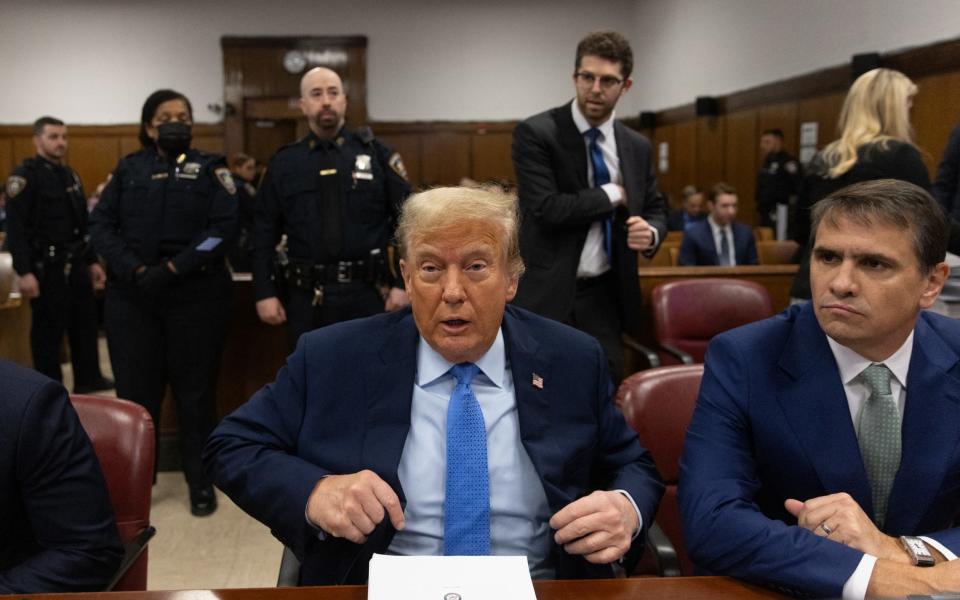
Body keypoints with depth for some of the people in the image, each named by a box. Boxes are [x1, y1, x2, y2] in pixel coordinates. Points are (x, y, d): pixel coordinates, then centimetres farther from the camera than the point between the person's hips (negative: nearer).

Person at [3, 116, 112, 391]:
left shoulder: (69, 175, 14)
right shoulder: (24, 176, -11)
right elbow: (16, 229, -17)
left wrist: (92, 261, 19)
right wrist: (25, 272, -23)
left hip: (76, 265, 8)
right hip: (47, 267, -8)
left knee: (85, 323, 14)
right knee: (48, 330, 2)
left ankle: (88, 379, 27)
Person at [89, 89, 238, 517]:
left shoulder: (210, 168, 6)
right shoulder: (128, 169, 12)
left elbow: (224, 227, -7)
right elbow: (101, 225, 3)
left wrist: (172, 268, -15)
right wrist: (135, 270, -13)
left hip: (196, 293, -2)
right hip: (131, 294, 2)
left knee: (195, 388, 4)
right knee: (135, 389, 6)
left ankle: (200, 481, 15)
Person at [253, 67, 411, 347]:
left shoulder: (376, 153, 1)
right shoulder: (284, 163, 5)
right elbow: (264, 233, 6)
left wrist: (402, 284, -6)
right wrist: (265, 292, 0)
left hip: (367, 294, -1)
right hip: (306, 297, 1)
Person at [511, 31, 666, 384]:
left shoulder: (637, 146, 8)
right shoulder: (536, 133, -9)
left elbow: (656, 210, 17)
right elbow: (546, 209, -19)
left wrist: (651, 232, -7)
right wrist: (613, 195, -9)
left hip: (604, 296, 5)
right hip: (548, 294, -5)